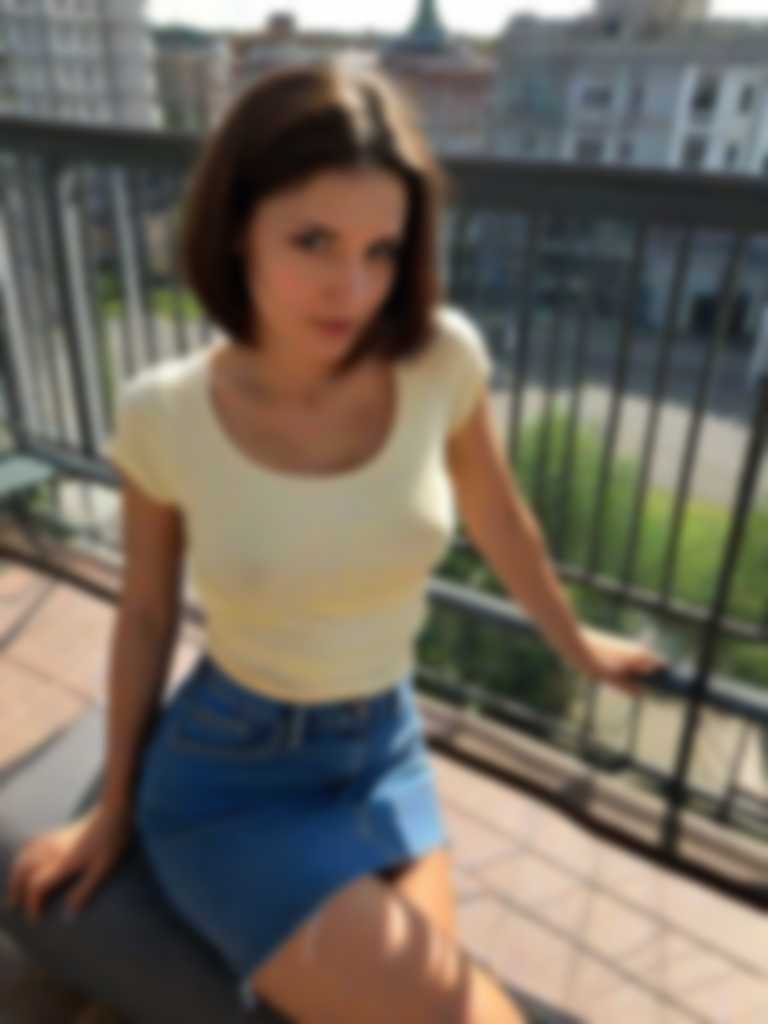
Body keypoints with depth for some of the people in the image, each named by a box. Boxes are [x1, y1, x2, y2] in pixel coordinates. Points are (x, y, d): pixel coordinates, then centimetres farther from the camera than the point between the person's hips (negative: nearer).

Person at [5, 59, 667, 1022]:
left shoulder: (443, 359, -16)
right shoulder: (163, 413, -19)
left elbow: (497, 518, 3)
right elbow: (145, 614, -4)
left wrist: (573, 642, 19)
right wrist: (113, 807, 8)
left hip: (386, 754, 3)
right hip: (229, 779, -2)